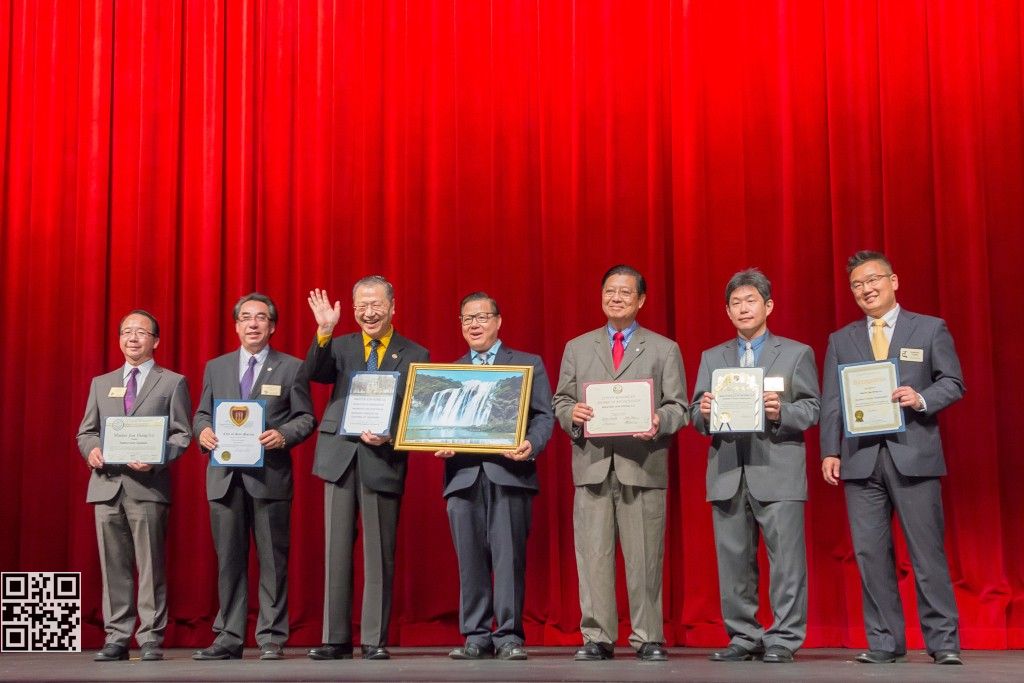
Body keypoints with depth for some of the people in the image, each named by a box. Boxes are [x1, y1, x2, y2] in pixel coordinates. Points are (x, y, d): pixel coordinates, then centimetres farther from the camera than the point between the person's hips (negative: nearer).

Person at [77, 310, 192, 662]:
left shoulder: (172, 383, 8)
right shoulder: (101, 383, 20)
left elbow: (182, 434, 1)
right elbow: (85, 431, 18)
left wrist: (156, 457, -17)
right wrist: (91, 448, -5)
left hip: (147, 484, -3)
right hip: (107, 484, 4)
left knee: (150, 567, -3)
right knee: (114, 567, 5)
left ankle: (151, 640, 2)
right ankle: (116, 639, 10)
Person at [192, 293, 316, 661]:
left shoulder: (291, 368, 5)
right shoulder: (216, 367, 15)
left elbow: (306, 418, 2)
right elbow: (202, 413, 16)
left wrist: (284, 435, -17)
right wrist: (203, 430, -6)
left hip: (269, 475, -3)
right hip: (225, 476, 3)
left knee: (272, 560, 0)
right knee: (229, 560, 6)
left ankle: (271, 639, 7)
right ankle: (229, 638, 12)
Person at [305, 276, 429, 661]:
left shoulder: (414, 355, 5)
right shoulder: (339, 346, 10)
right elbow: (313, 374, -9)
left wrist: (389, 437, -16)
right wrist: (324, 331, -21)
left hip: (382, 461, -2)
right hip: (340, 456, 2)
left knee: (379, 555, 3)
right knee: (337, 551, 5)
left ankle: (374, 640, 10)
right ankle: (336, 639, 12)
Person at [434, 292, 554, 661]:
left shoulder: (529, 364, 12)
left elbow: (543, 415, 4)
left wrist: (531, 444, -15)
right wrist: (441, 446, -5)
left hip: (509, 473, -3)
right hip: (464, 475, 3)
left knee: (509, 557, -6)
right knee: (471, 559, 2)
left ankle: (509, 636, 0)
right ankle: (475, 637, 8)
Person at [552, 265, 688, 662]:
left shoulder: (664, 350, 10)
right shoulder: (577, 348, 16)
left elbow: (678, 407, 5)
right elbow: (560, 402, 14)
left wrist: (660, 421, -16)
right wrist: (572, 413, -8)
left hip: (643, 465, -1)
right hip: (592, 465, 2)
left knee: (644, 557, 1)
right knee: (593, 555, 1)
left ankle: (648, 639, 9)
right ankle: (597, 638, 8)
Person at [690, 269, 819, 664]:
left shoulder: (796, 353, 9)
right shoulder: (712, 358, 18)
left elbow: (812, 410, 2)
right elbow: (697, 416, 12)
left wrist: (781, 412, -17)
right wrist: (703, 412, -10)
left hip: (778, 471, -3)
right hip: (727, 472, 3)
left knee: (786, 559, -4)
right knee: (734, 561, 5)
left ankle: (783, 639, 3)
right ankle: (743, 637, 14)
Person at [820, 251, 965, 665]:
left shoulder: (930, 329, 8)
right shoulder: (841, 340, 14)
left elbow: (953, 383, 5)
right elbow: (831, 402, 10)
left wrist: (922, 398, -15)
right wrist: (830, 452, 0)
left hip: (913, 455, -2)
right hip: (861, 458, 3)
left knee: (927, 551, -3)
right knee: (871, 554, 2)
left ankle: (943, 642, 5)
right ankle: (884, 643, 9)